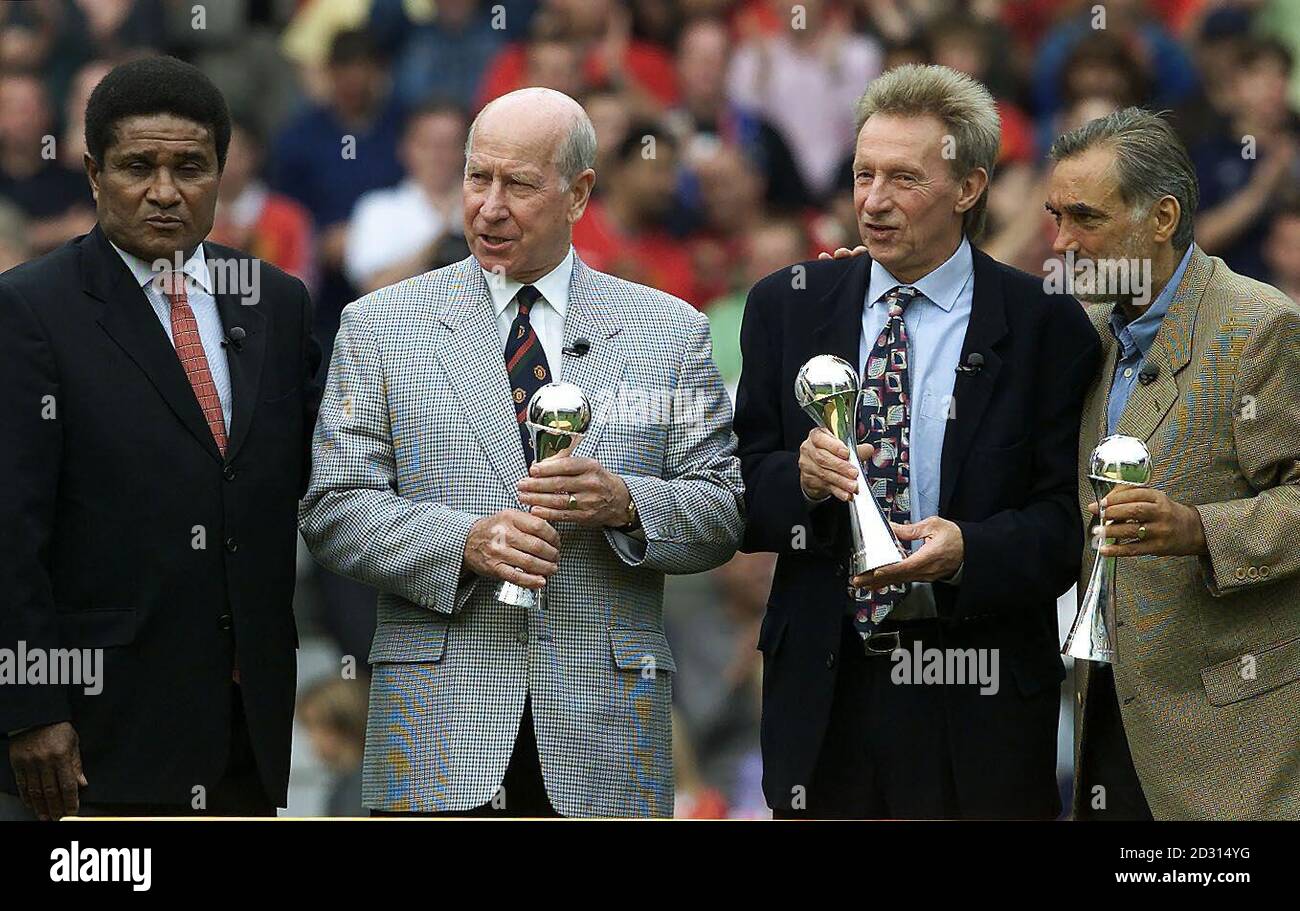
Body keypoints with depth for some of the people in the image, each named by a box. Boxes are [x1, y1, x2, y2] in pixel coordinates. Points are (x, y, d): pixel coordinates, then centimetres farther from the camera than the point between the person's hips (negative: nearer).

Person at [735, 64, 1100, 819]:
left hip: (978, 698, -2)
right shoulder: (787, 308, 8)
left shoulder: (1047, 327, -2)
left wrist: (969, 551, -24)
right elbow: (741, 498, 7)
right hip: (823, 689, 2)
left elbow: (1068, 518, -6)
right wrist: (799, 478, -15)